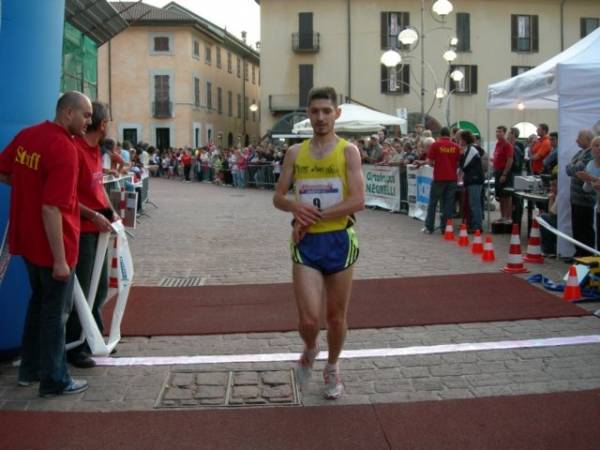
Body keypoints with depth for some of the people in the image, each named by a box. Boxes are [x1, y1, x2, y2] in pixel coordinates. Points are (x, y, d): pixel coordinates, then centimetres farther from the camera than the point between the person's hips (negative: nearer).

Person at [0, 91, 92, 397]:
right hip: (53, 244, -8)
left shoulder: (26, 135, 3)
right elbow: (51, 209, -27)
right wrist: (60, 259, -24)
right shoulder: (65, 149, -23)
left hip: (27, 239, 8)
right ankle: (54, 380, 18)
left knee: (39, 301, 23)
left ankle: (30, 369, 34)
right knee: (56, 311, 6)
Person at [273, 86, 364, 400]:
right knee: (309, 319, -7)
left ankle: (332, 369, 37)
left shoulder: (348, 151, -5)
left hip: (339, 241, -1)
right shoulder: (295, 153, 5)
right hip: (306, 243, 1)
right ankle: (310, 351, 29)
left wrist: (314, 217, -16)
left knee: (336, 317, 11)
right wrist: (295, 207, -14)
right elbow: (278, 198, 9)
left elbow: (357, 201, -14)